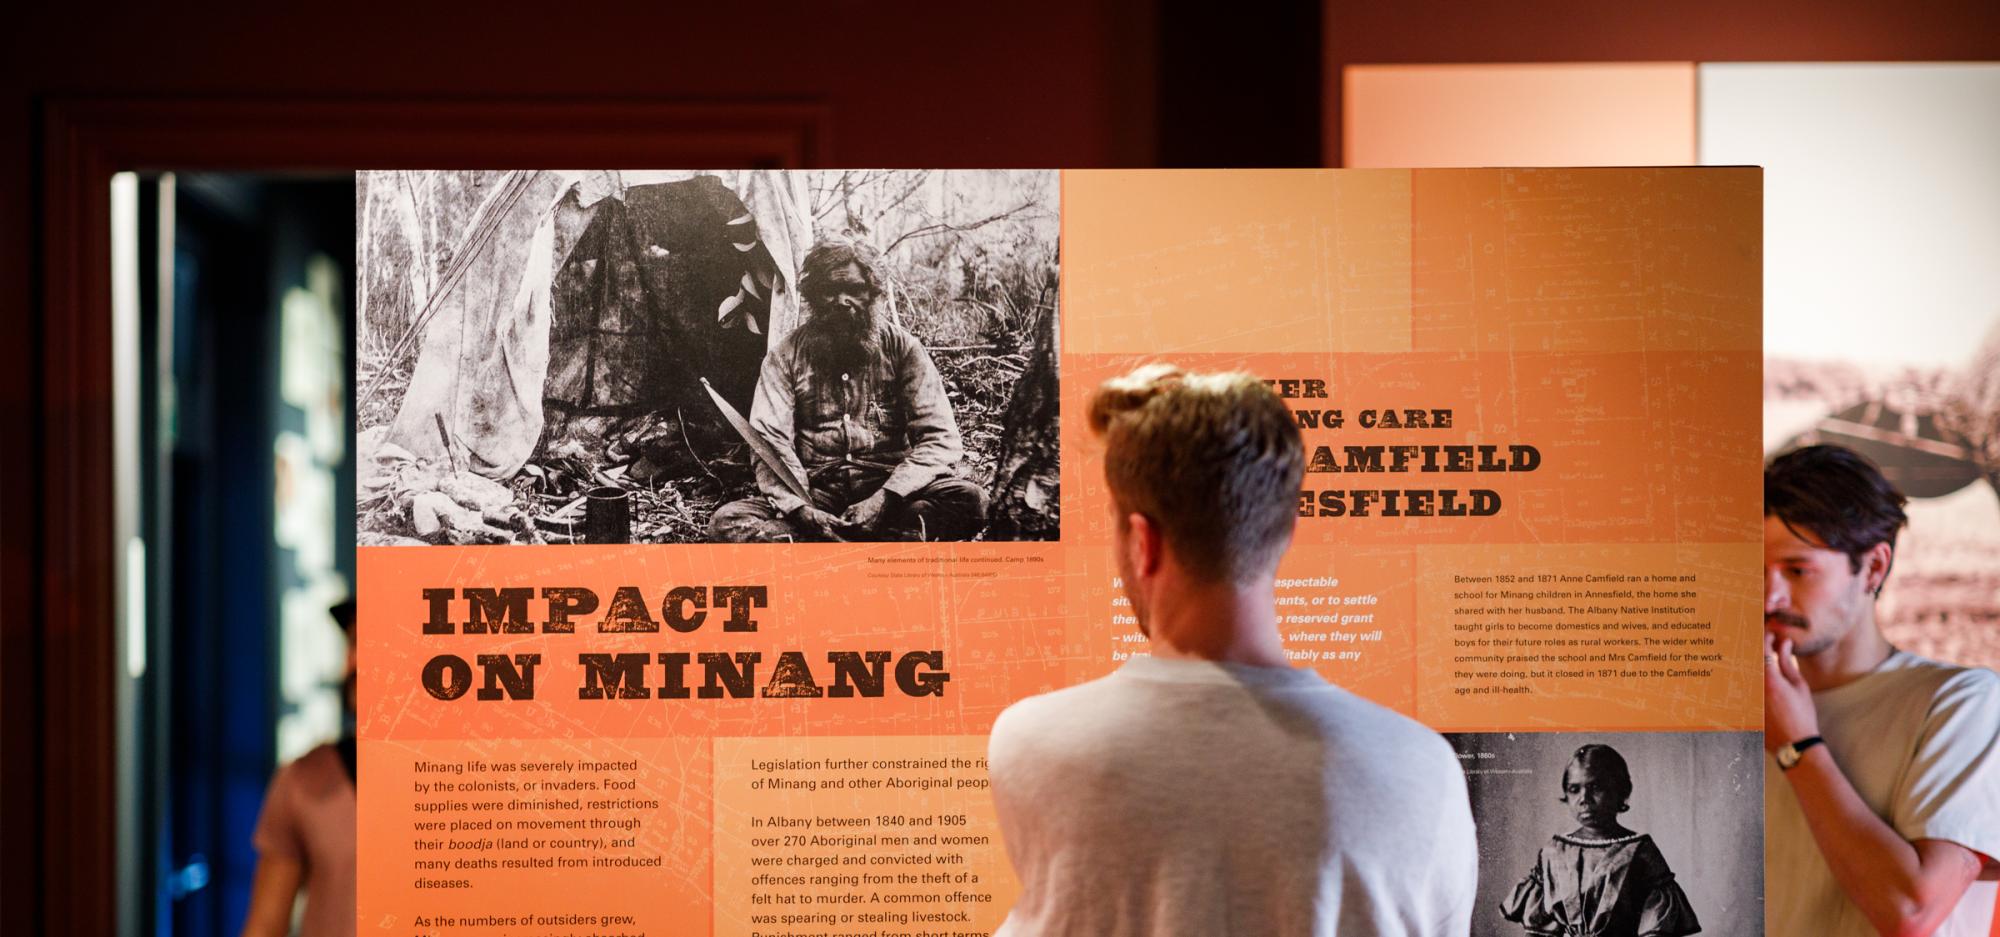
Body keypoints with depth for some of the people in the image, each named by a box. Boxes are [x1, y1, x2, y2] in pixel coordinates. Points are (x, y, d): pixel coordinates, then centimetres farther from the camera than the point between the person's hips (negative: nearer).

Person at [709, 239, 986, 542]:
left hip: (890, 489, 0)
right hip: (816, 492, 0)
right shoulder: (786, 357, 6)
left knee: (969, 500, -30)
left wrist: (885, 498, -21)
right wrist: (800, 508, -24)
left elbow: (939, 439, -5)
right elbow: (770, 442, -4)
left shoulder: (902, 348, 4)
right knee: (727, 520, -27)